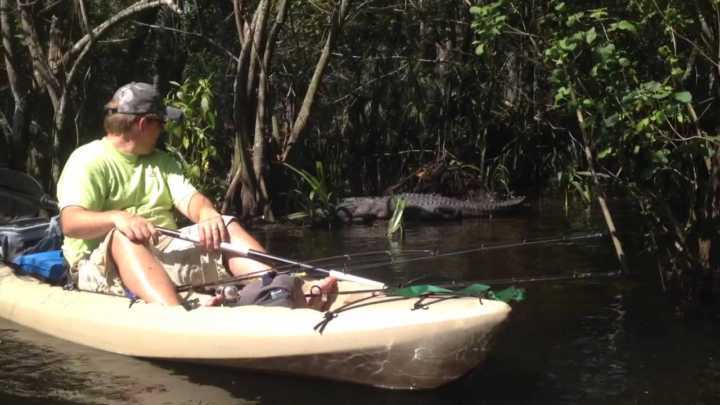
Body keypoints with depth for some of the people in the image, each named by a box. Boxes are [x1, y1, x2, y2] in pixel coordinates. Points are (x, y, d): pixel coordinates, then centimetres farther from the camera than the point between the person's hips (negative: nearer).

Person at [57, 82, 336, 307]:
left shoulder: (161, 162, 20)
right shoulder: (87, 161, -2)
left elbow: (189, 198, 3)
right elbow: (70, 222, -16)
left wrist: (208, 215, -21)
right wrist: (117, 218, -36)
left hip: (165, 254, 6)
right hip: (103, 264, -5)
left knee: (227, 226, -13)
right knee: (124, 238, -38)